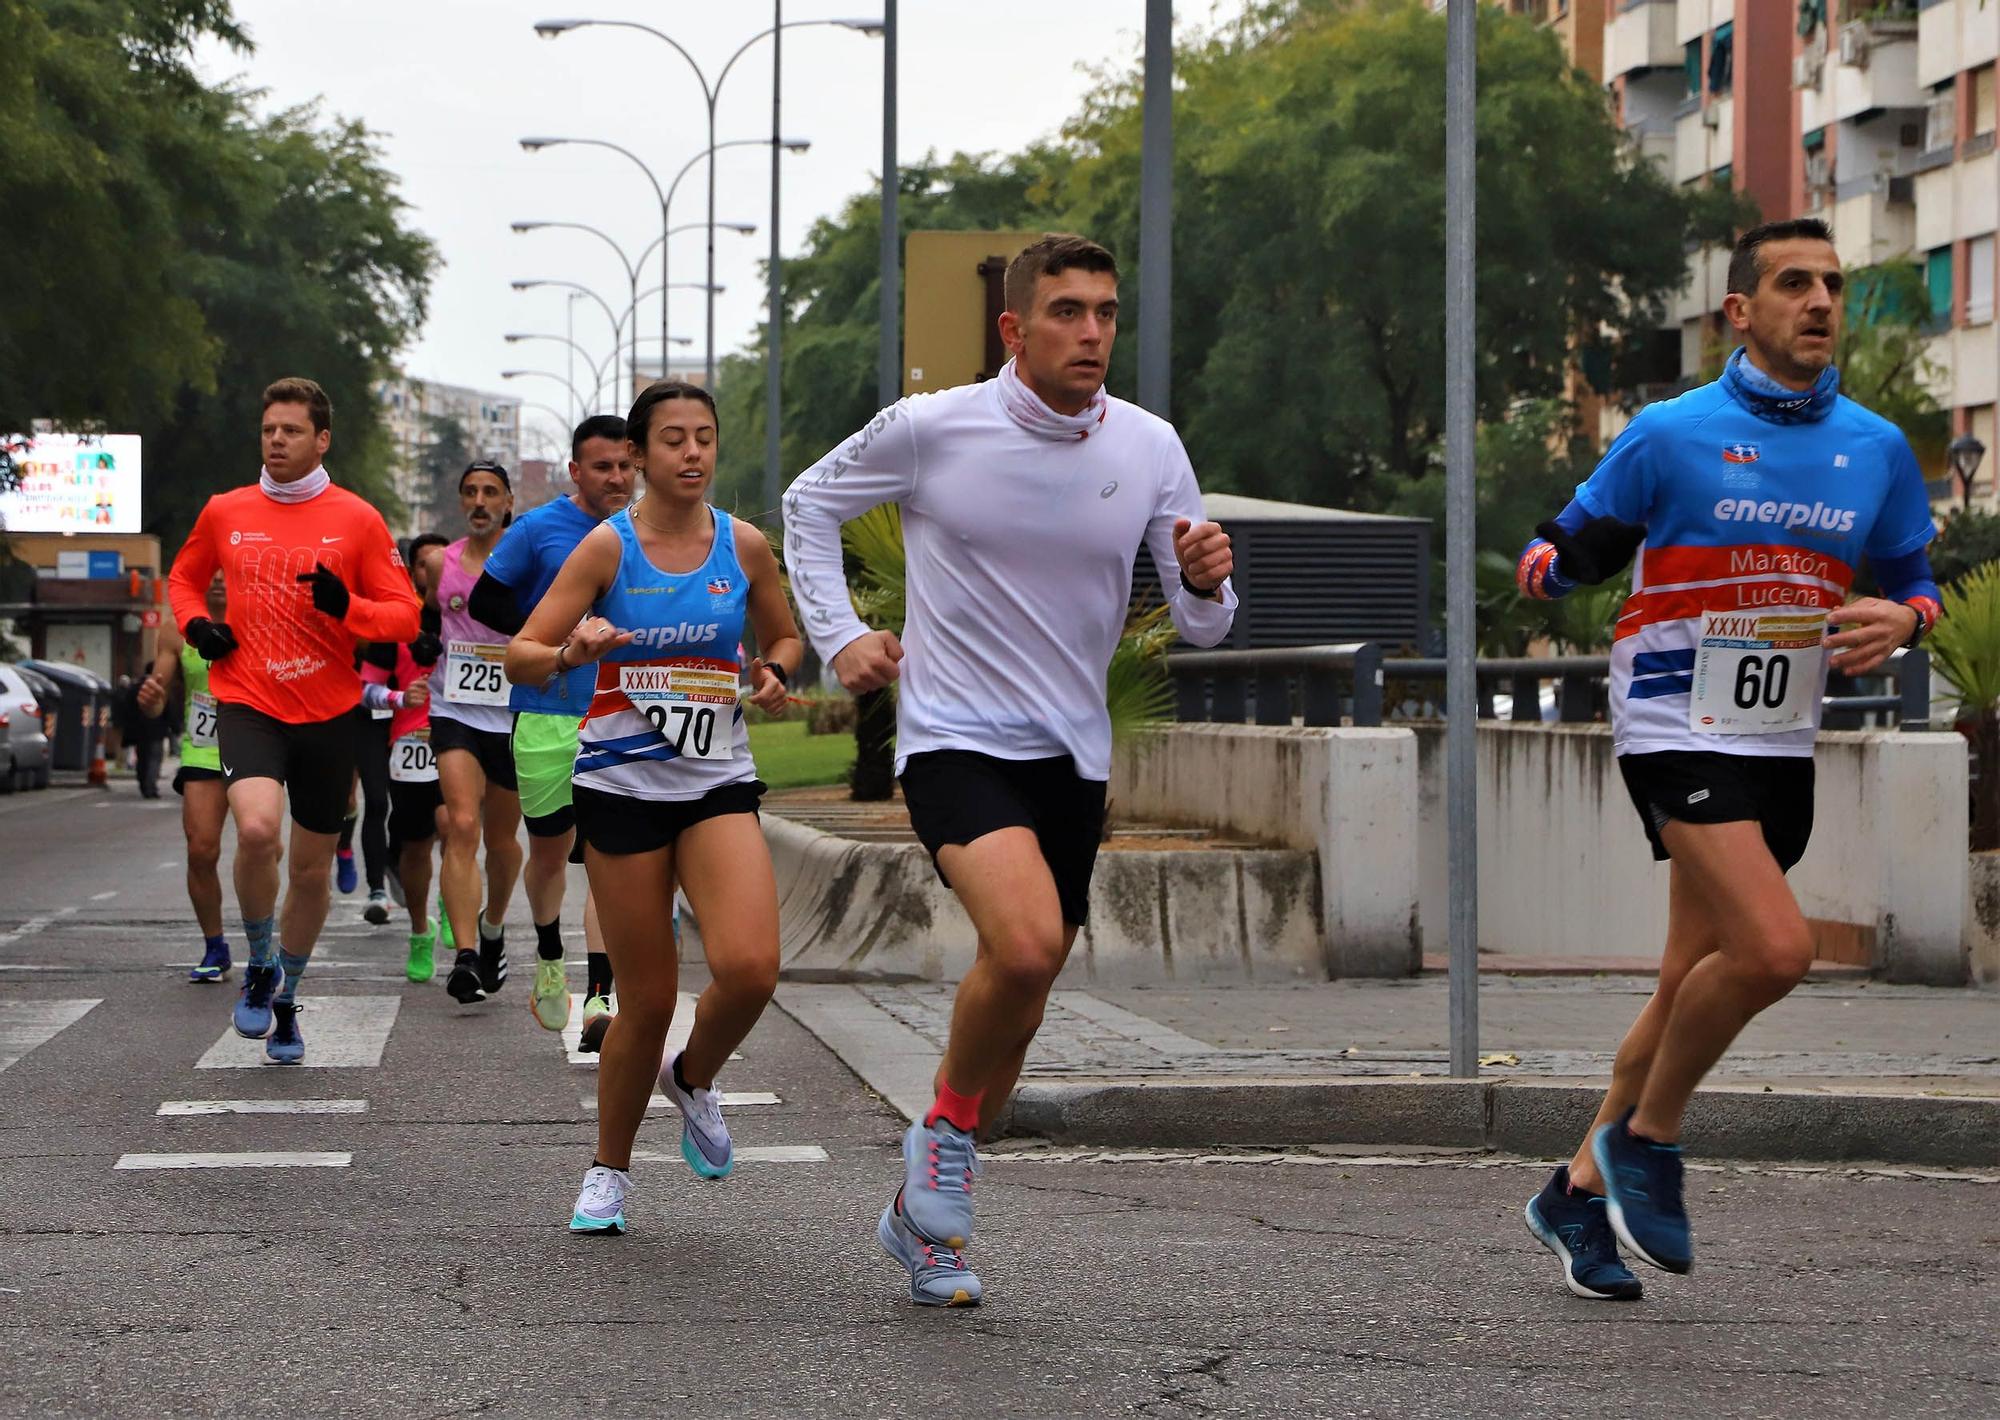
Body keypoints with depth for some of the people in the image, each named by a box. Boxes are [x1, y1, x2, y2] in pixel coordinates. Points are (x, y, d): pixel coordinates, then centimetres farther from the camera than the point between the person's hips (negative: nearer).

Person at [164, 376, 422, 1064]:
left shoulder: (357, 520, -1)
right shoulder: (225, 512, 4)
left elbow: (405, 615, -1)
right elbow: (184, 577, 23)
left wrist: (345, 606, -20)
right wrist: (195, 623, 2)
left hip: (329, 714, 1)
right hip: (247, 703, -1)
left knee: (313, 865, 9)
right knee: (257, 828, -26)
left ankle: (286, 998, 32)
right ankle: (261, 964, -1)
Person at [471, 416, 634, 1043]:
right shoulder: (539, 529, -2)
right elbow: (485, 599, 0)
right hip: (546, 713, -1)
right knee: (549, 849, 12)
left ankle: (598, 998, -17)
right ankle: (549, 958, 39)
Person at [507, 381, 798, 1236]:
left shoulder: (745, 547, 3)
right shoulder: (608, 547, -5)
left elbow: (784, 637, 20)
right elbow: (520, 657, -7)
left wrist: (772, 674, -2)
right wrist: (573, 650, -28)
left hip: (719, 782, 2)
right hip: (623, 784, -2)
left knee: (749, 968, -20)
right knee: (647, 1000, -1)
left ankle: (694, 1078, 14)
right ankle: (609, 1171, 22)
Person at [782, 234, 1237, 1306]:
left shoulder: (1149, 449, 0)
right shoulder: (929, 429, -8)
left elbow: (1199, 624, 4)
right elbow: (810, 504, 10)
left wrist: (1205, 583, -19)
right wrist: (838, 637, 1)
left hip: (1073, 756, 5)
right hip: (955, 739, -4)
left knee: (1019, 994, 9)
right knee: (1027, 945, -28)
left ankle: (924, 1207, 29)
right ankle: (948, 1123, -1)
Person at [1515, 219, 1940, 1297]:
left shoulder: (1877, 448, 7)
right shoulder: (1672, 433, -6)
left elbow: (1915, 579, 17)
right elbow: (1570, 549, 1)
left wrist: (1901, 620, -4)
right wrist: (1544, 564, -20)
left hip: (1781, 748, 6)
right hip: (1676, 729, -6)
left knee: (1694, 984, 9)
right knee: (1773, 946, -23)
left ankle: (1578, 1191, 25)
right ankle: (1647, 1137, 0)